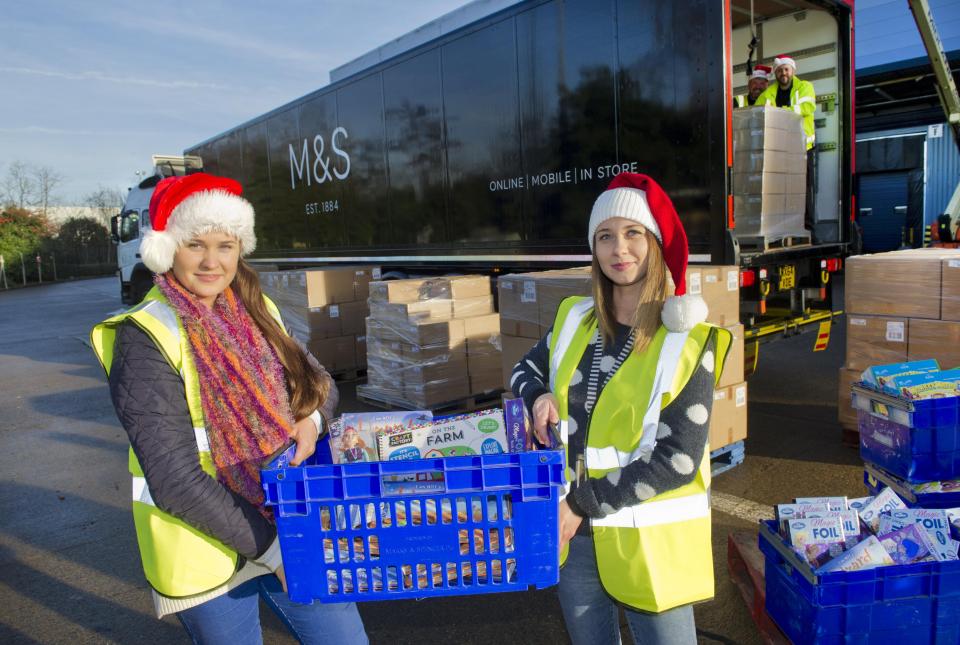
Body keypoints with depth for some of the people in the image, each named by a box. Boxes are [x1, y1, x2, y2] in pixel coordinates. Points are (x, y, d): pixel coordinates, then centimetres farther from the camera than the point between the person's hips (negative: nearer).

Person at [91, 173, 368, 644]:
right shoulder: (146, 338, -16)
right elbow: (173, 479, -20)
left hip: (288, 520, 5)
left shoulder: (256, 312, 2)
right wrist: (268, 548, -19)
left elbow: (318, 381, 12)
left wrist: (311, 417, -11)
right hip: (203, 545, -5)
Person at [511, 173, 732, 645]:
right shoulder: (575, 320, 0)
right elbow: (525, 370, 16)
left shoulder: (688, 340, -13)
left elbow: (678, 458, -16)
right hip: (573, 529, 4)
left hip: (650, 536, -4)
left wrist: (584, 504, -18)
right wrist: (539, 396, -7)